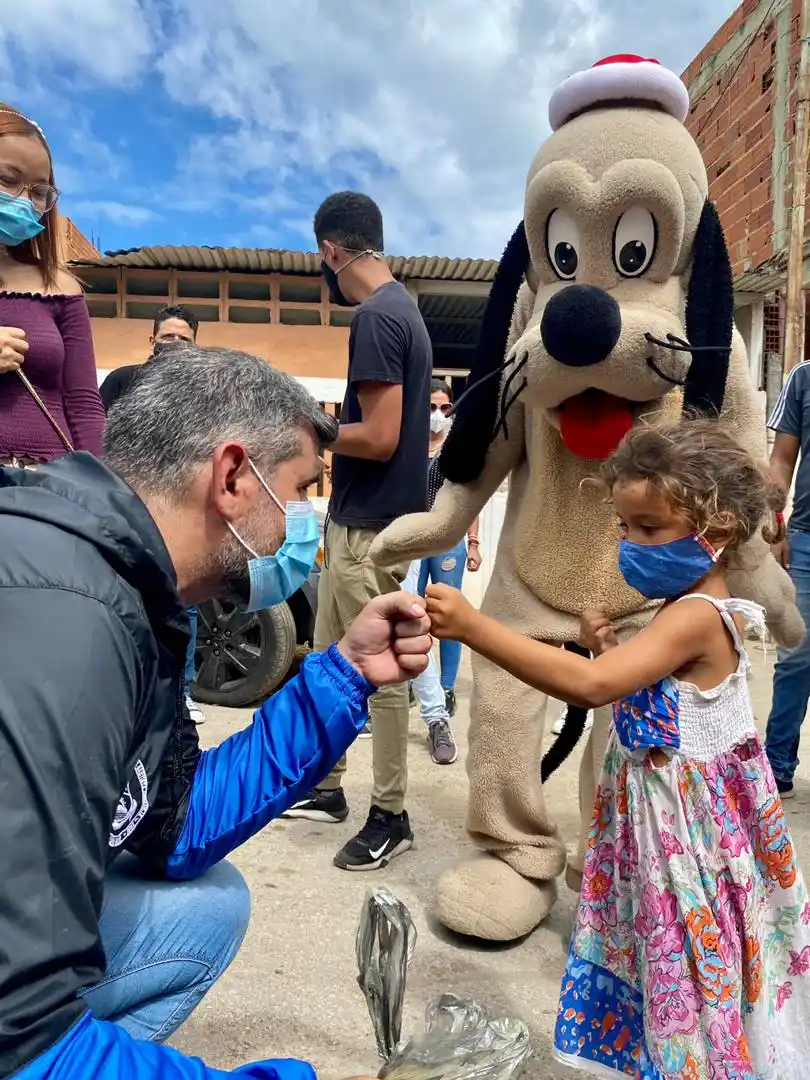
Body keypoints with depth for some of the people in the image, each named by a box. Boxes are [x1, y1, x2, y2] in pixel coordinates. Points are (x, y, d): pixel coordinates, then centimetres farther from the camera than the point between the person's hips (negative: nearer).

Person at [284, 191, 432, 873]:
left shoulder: (375, 317, -16)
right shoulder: (402, 308, 15)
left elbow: (379, 438, -22)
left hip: (372, 528, -10)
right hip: (359, 520, 10)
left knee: (379, 675, 1)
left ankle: (391, 817, 17)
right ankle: (327, 789, 32)